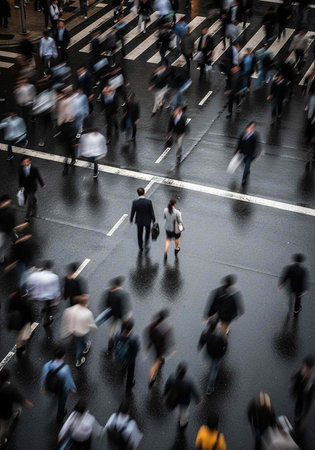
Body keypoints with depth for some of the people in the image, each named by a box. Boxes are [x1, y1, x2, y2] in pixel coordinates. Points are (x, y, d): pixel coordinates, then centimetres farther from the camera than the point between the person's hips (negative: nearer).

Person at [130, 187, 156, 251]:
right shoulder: (149, 202, -26)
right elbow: (151, 212, -16)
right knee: (148, 231, 31)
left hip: (139, 221, 1)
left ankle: (141, 247, 38)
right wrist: (154, 220, 1)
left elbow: (132, 212, -12)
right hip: (147, 220, -1)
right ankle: (146, 244, 26)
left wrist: (131, 220, 7)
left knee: (140, 234, 23)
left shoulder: (135, 202, -24)